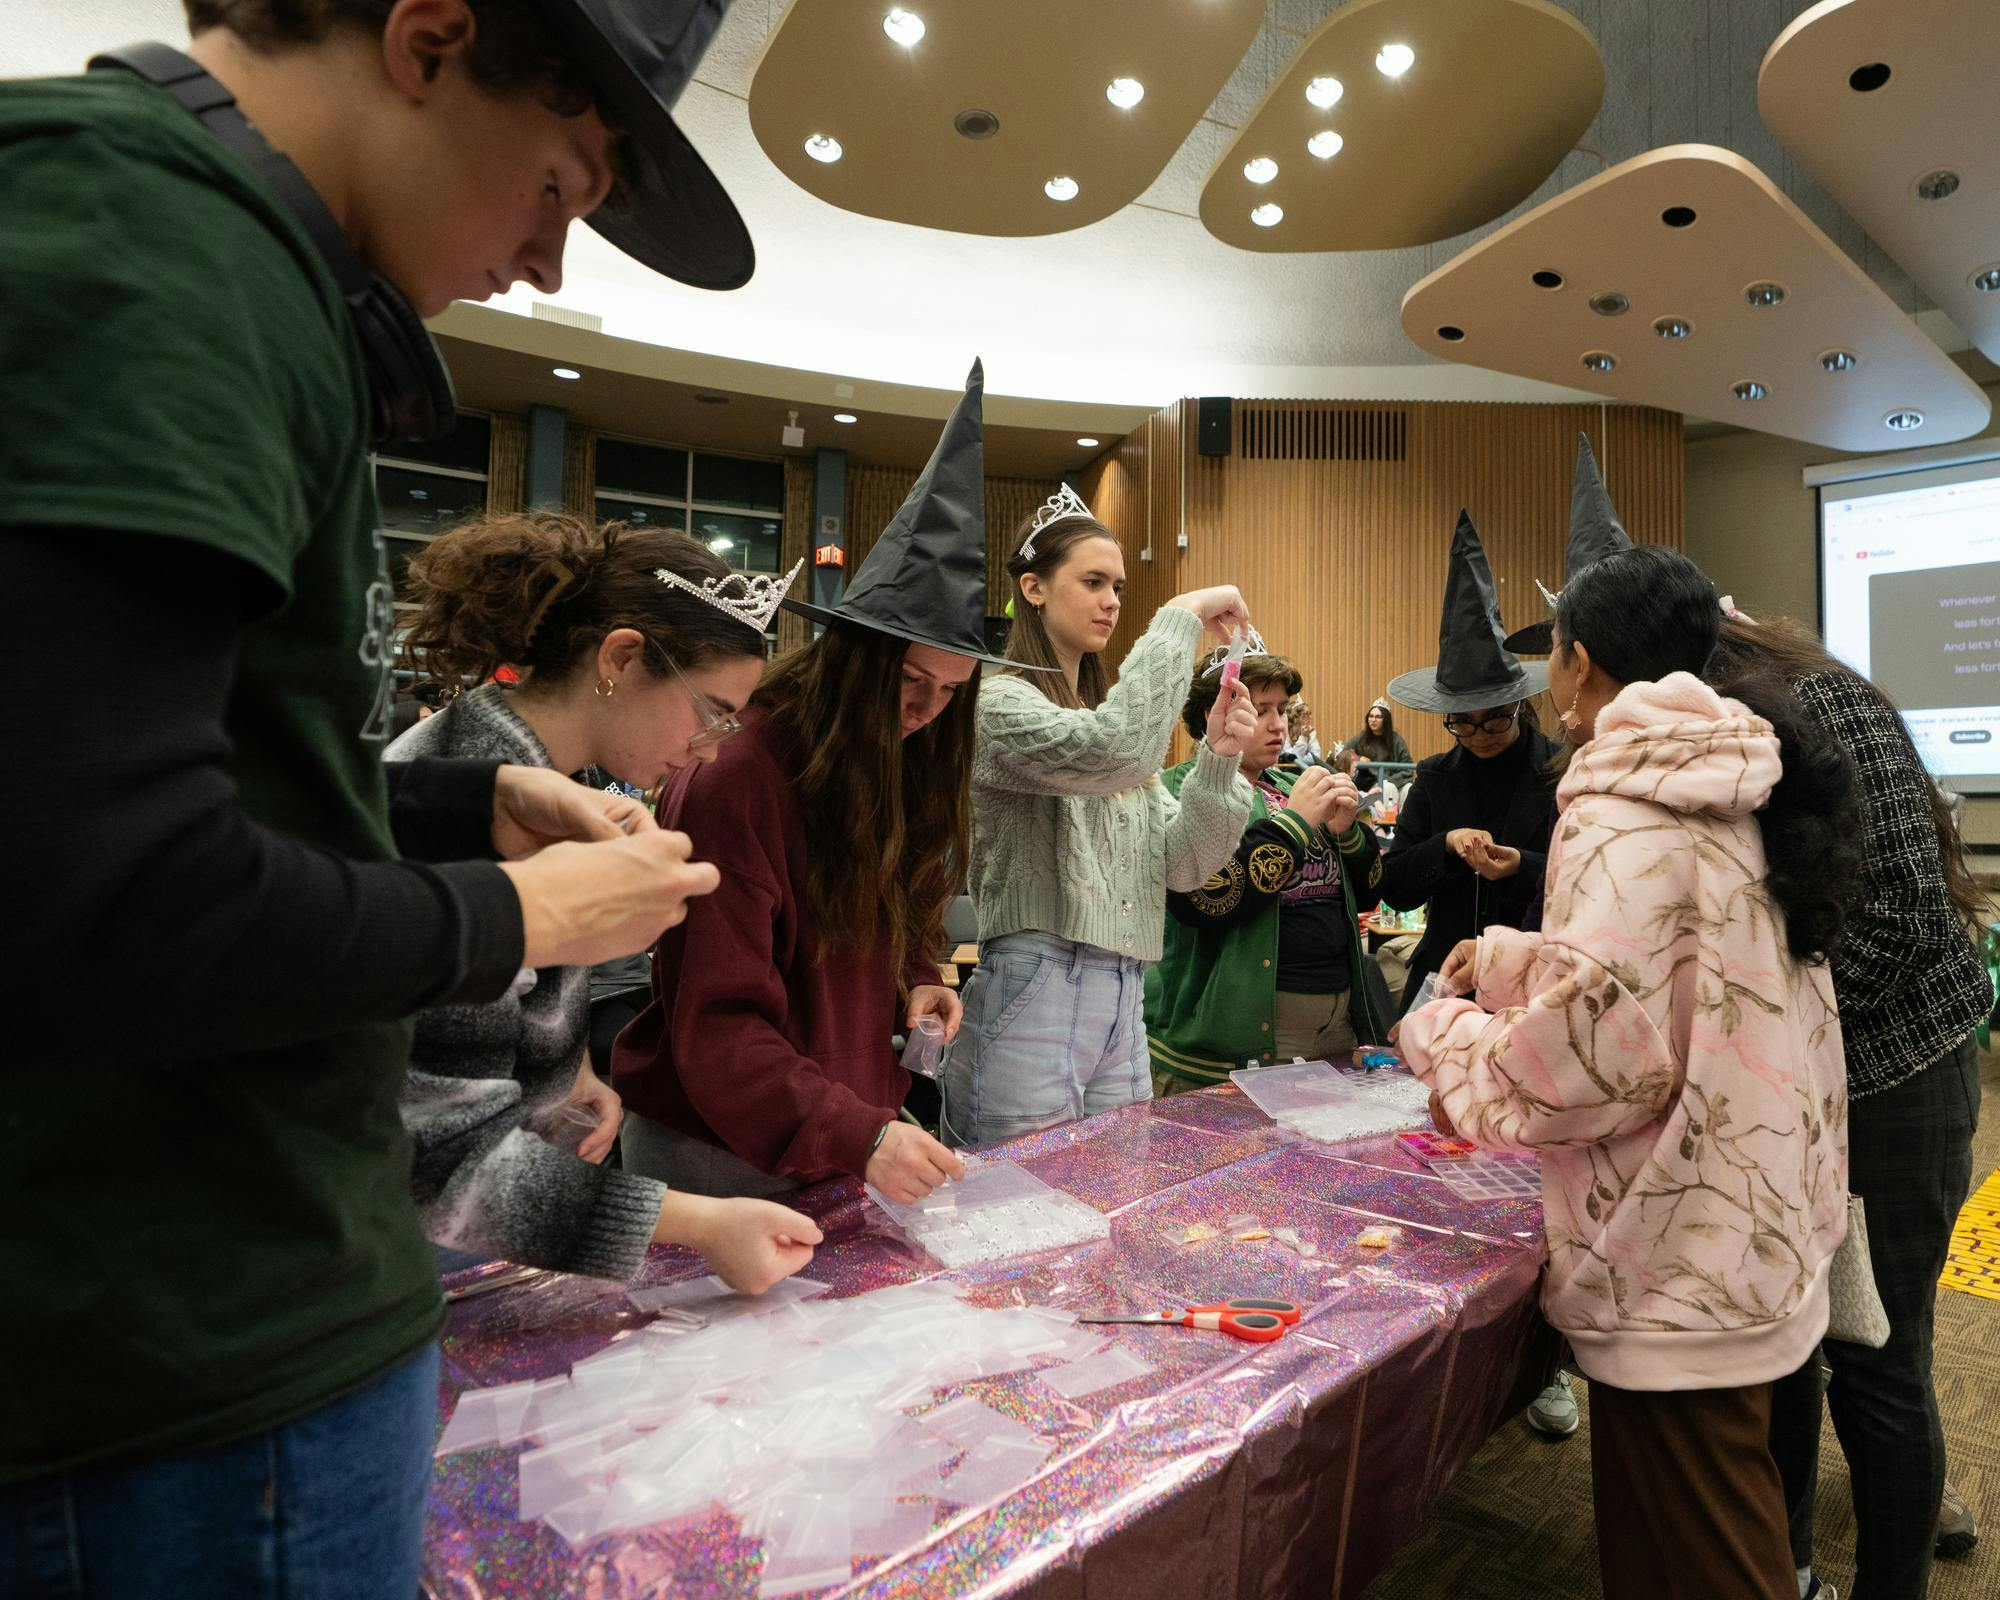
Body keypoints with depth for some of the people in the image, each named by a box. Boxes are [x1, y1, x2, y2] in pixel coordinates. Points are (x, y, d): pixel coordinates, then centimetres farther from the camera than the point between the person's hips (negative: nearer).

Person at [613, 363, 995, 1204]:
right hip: (720, 1153, -6)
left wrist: (912, 985, -6)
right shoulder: (736, 782, -23)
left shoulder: (903, 773, 2)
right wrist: (857, 1137, -35)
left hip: (857, 1138, 7)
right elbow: (716, 1025, -25)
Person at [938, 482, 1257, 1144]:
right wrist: (1181, 617, -20)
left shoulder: (1106, 712, 16)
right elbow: (1112, 754, -30)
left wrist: (1218, 757, -5)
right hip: (1032, 997, -7)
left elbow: (1180, 866, 9)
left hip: (1124, 1002, 8)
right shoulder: (1000, 703, -9)